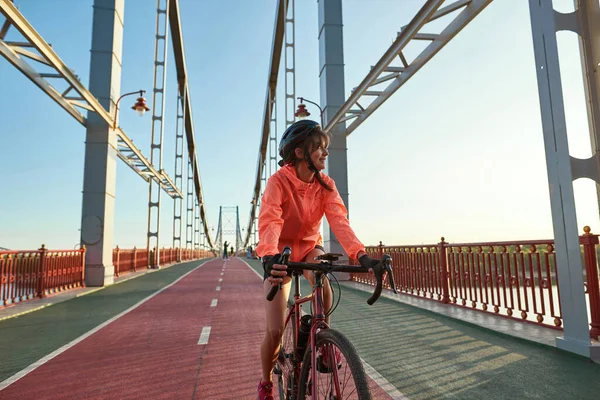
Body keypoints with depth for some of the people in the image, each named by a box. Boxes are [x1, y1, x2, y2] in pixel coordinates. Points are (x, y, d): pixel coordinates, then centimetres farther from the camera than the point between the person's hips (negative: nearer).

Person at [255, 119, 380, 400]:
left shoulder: (326, 185, -11)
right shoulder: (278, 181, -23)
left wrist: (361, 255, -41)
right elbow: (270, 222, -38)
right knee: (275, 331, -9)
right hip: (282, 252, -2)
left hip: (309, 247, 3)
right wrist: (270, 257, -57)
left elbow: (339, 221, -25)